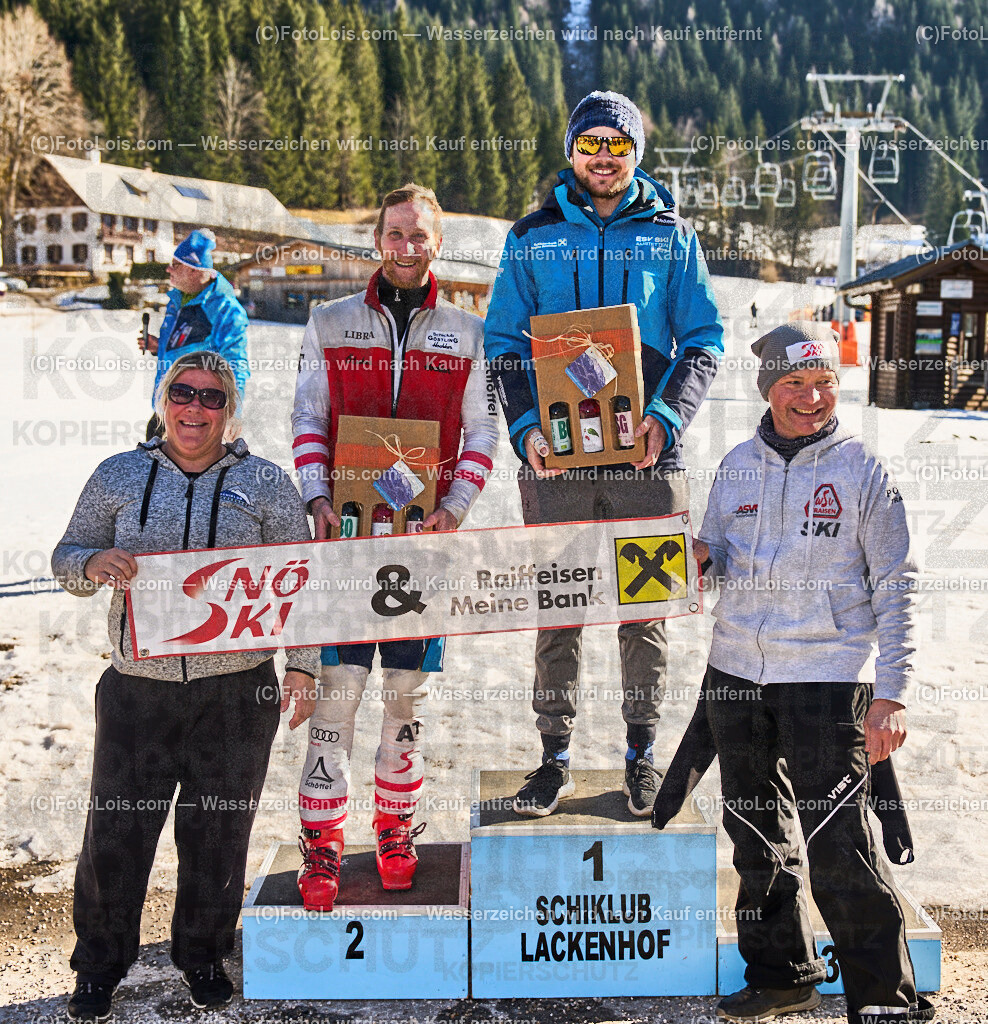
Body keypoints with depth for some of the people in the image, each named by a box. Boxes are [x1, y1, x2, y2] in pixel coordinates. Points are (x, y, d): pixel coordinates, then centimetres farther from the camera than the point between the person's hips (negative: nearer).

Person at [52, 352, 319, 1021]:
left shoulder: (265, 483, 4)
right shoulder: (118, 476, 8)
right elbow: (67, 559, 12)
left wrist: (302, 665, -3)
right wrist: (94, 564, -11)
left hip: (237, 693, -1)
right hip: (137, 690, 1)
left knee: (219, 832, 9)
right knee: (116, 830, 5)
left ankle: (204, 955, 31)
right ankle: (101, 965, 26)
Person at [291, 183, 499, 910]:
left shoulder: (466, 333, 7)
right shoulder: (331, 324, 8)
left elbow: (483, 432, 5)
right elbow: (308, 420, 7)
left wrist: (454, 508, -9)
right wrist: (317, 498, -8)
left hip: (426, 532, 1)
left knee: (409, 688, 7)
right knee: (340, 681, -5)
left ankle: (396, 828, 23)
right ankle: (322, 844, 4)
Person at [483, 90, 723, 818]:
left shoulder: (670, 236, 9)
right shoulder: (533, 237, 9)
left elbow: (705, 341, 7)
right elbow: (504, 342, 8)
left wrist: (668, 416, -10)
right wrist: (526, 425, -8)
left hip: (646, 456, 0)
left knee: (645, 608, 5)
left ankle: (642, 754, 20)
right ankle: (555, 757, 14)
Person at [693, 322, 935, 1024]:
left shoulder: (862, 469, -3)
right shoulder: (738, 466, 9)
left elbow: (896, 587, -3)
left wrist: (892, 694, -9)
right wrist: (701, 557, -7)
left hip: (827, 678, -5)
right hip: (736, 672, 5)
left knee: (836, 843, -8)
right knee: (757, 833, 13)